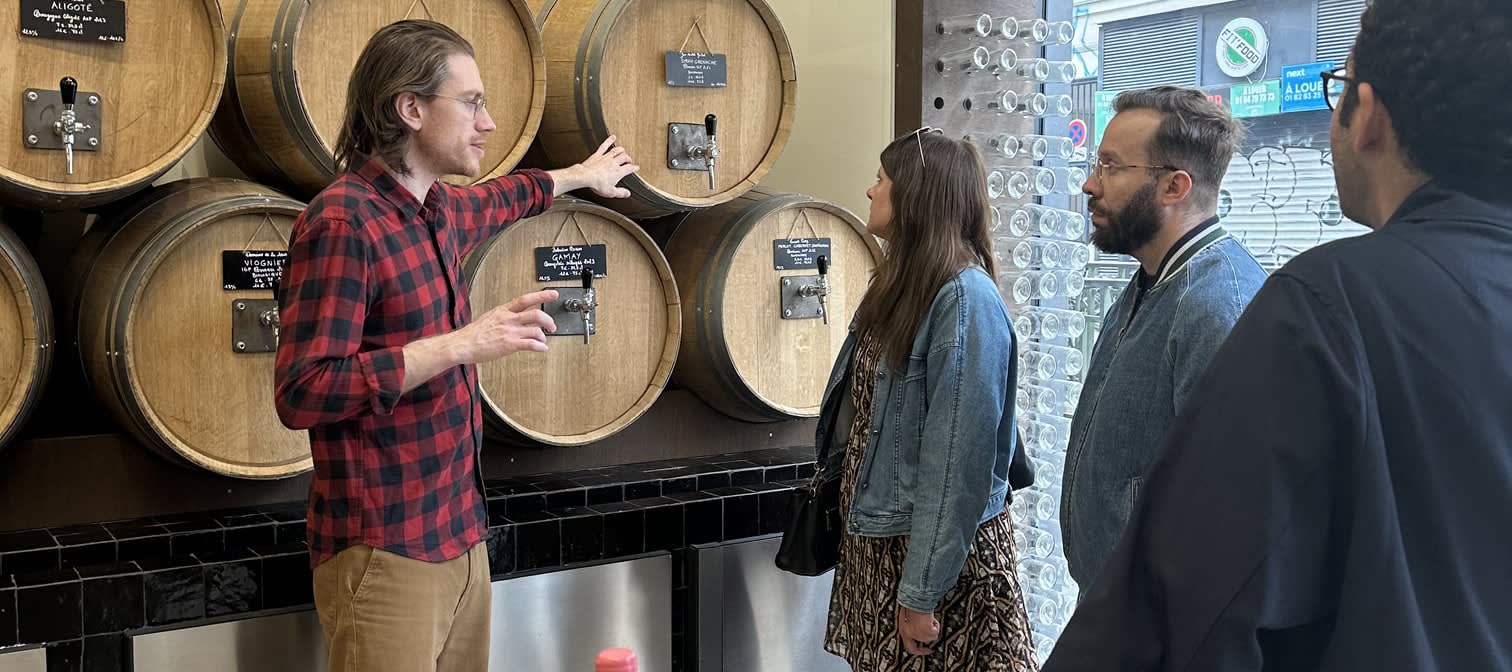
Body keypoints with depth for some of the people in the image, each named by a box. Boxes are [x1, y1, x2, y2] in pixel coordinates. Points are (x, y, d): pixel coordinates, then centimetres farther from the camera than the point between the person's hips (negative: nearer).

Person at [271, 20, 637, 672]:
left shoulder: (438, 209, 9)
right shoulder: (343, 222, -18)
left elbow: (497, 199, 34)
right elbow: (302, 393, -24)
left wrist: (580, 176, 48)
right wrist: (459, 344, -24)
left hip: (458, 536, 8)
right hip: (385, 555, -8)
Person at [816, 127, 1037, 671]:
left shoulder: (964, 297, -20)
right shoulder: (896, 287, 8)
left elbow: (959, 459, -22)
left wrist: (920, 593, -21)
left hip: (933, 547, -8)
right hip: (873, 539, 8)